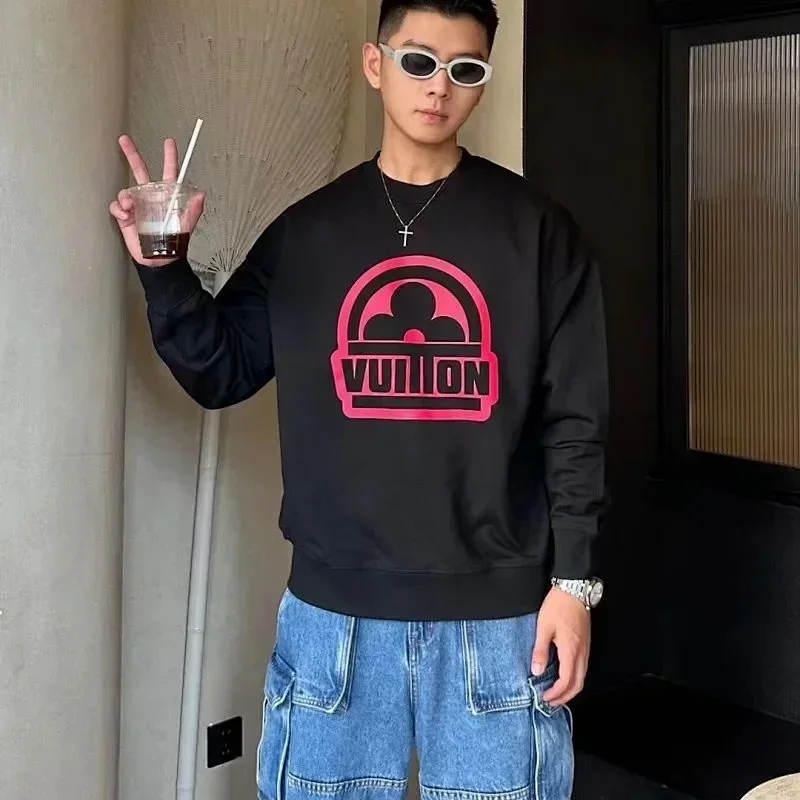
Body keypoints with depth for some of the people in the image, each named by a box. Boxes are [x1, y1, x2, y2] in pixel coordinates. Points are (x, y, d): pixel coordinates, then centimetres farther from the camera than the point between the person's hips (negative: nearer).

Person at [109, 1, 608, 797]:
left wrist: (573, 579, -6)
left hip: (496, 610, -1)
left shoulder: (538, 231, -1)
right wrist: (163, 270, -6)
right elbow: (222, 374, 8)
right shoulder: (306, 231, 5)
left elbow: (573, 422, -2)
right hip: (335, 607, 2)